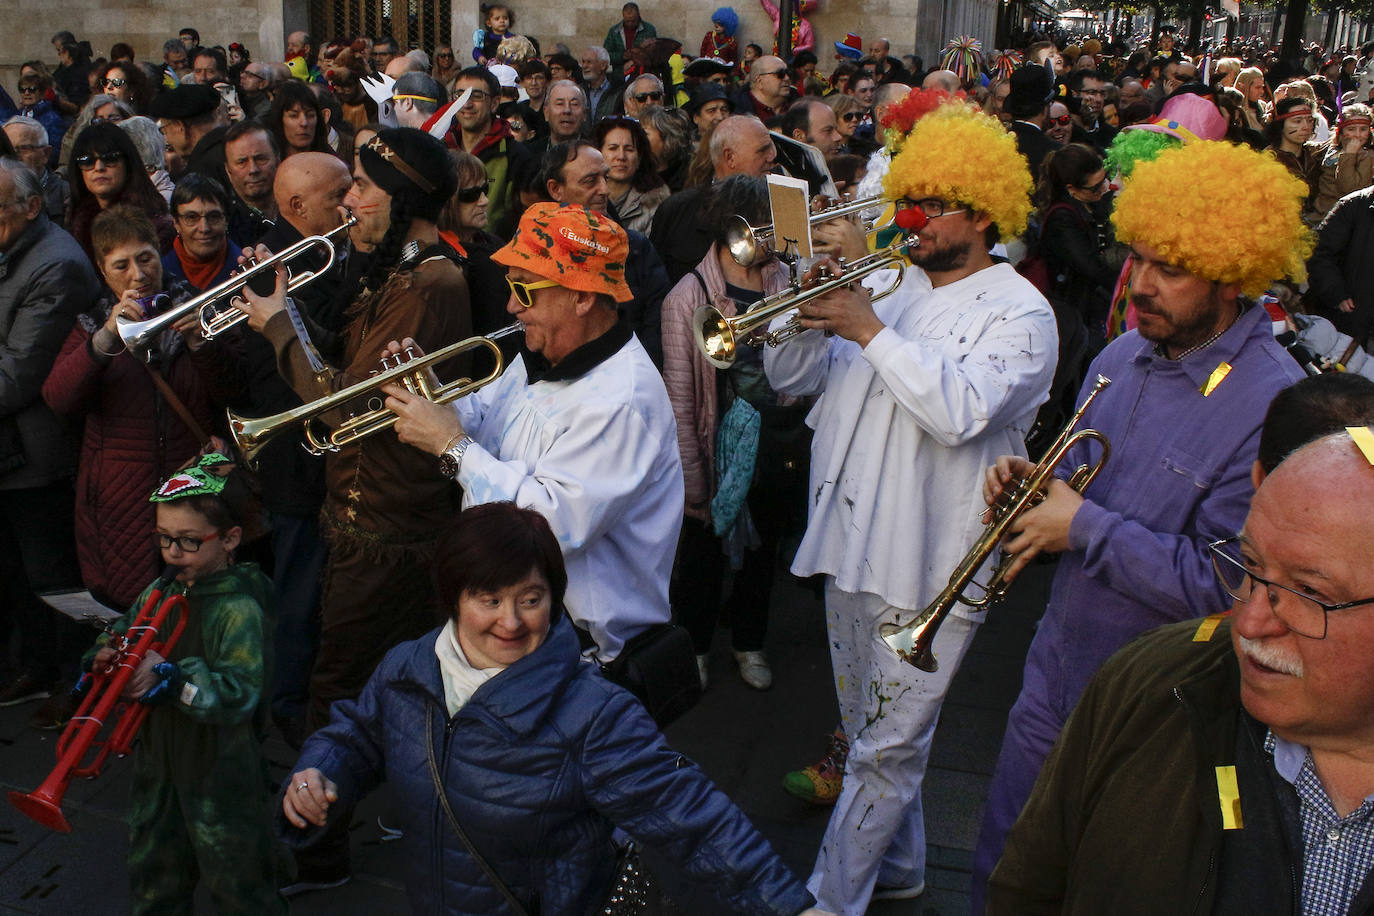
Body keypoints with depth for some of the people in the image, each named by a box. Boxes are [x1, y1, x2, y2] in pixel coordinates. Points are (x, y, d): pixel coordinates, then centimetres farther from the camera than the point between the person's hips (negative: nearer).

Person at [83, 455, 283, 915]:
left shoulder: (240, 610, -22)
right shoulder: (159, 592, 1)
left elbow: (239, 695, -28)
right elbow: (122, 633, 12)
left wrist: (171, 675, -33)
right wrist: (106, 655, -10)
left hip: (218, 772, -7)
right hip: (157, 758, 7)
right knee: (154, 876, 25)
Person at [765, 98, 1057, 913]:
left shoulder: (1020, 312, -9)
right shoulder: (889, 288, 11)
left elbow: (962, 410, -27)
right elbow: (793, 379, 9)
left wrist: (870, 331, -24)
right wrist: (811, 316, -10)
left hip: (927, 567, -7)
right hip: (851, 543, 8)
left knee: (887, 749, 2)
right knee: (869, 733, 21)